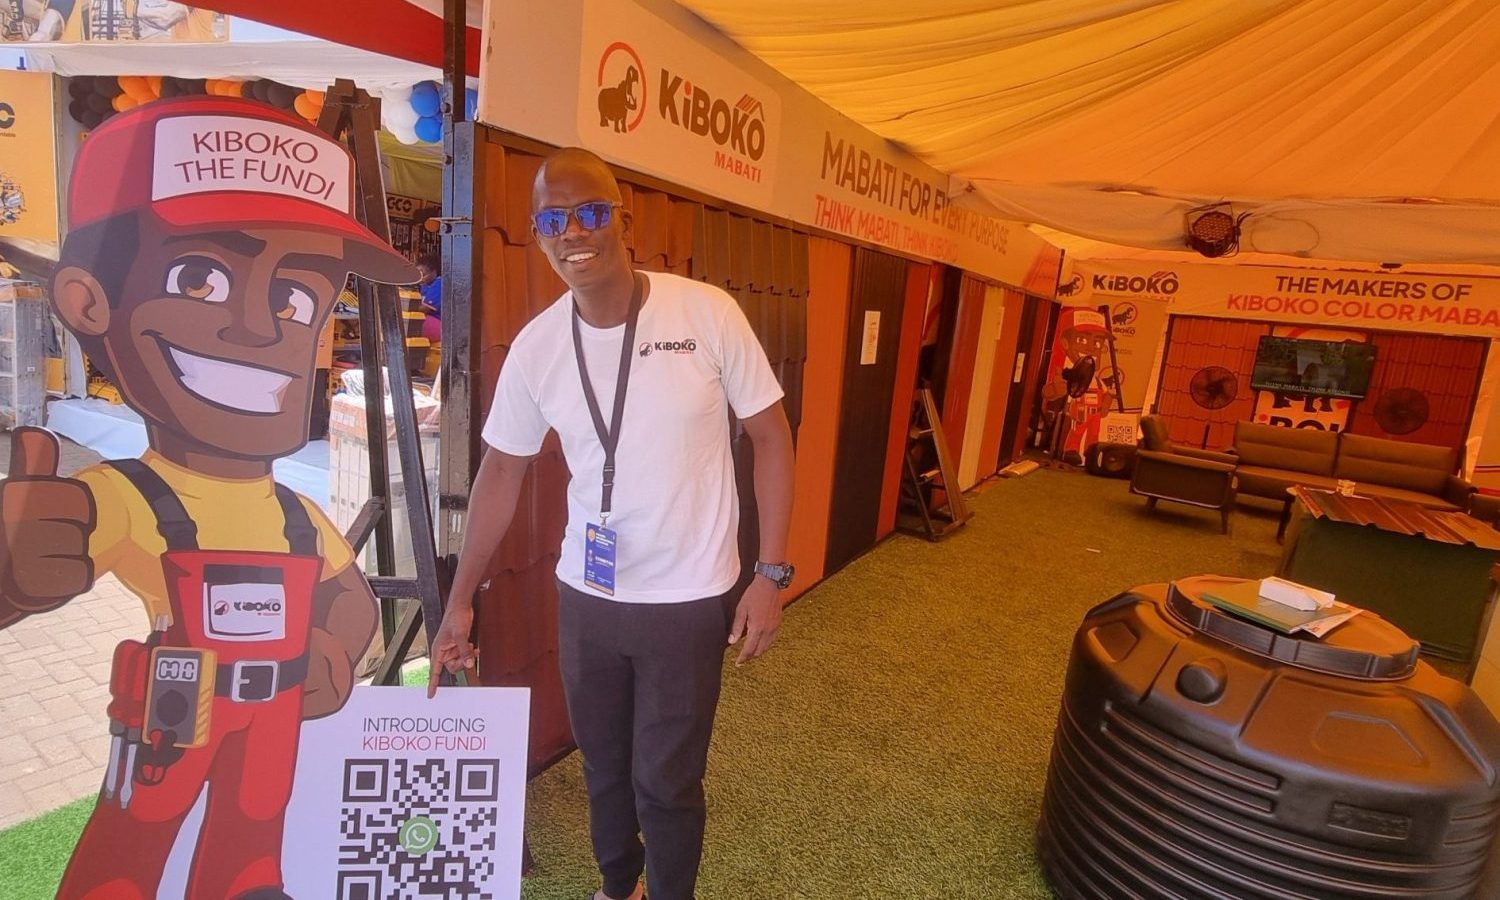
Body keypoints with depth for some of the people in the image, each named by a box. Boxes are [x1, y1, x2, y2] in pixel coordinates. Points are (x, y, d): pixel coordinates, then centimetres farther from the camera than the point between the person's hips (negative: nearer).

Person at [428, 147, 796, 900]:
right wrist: (460, 599, 8)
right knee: (603, 765, 23)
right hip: (583, 595, 4)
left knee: (666, 781, 11)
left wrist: (771, 573, -10)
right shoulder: (535, 346, -5)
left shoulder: (708, 314, -15)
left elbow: (770, 437, -7)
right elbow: (501, 472, 6)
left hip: (688, 600, -3)